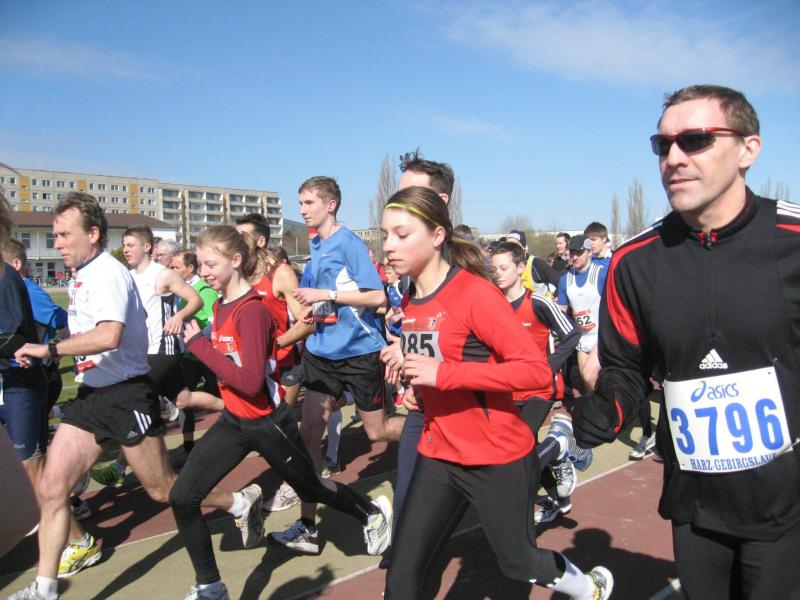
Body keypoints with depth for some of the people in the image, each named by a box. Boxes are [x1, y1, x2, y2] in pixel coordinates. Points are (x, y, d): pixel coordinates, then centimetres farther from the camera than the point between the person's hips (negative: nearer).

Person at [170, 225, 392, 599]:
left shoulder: (252, 309, -24)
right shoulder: (221, 305, 2)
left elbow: (250, 381, -32)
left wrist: (199, 345, -27)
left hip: (268, 422, -7)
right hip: (234, 420, 7)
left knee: (311, 490, 16)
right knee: (182, 498, -3)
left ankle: (374, 513, 46)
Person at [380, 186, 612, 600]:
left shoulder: (475, 293, -21)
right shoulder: (410, 301, 3)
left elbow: (537, 369, -26)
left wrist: (442, 374, -30)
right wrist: (408, 369, -3)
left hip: (498, 458, -6)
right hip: (438, 455, 6)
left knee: (517, 561, 17)